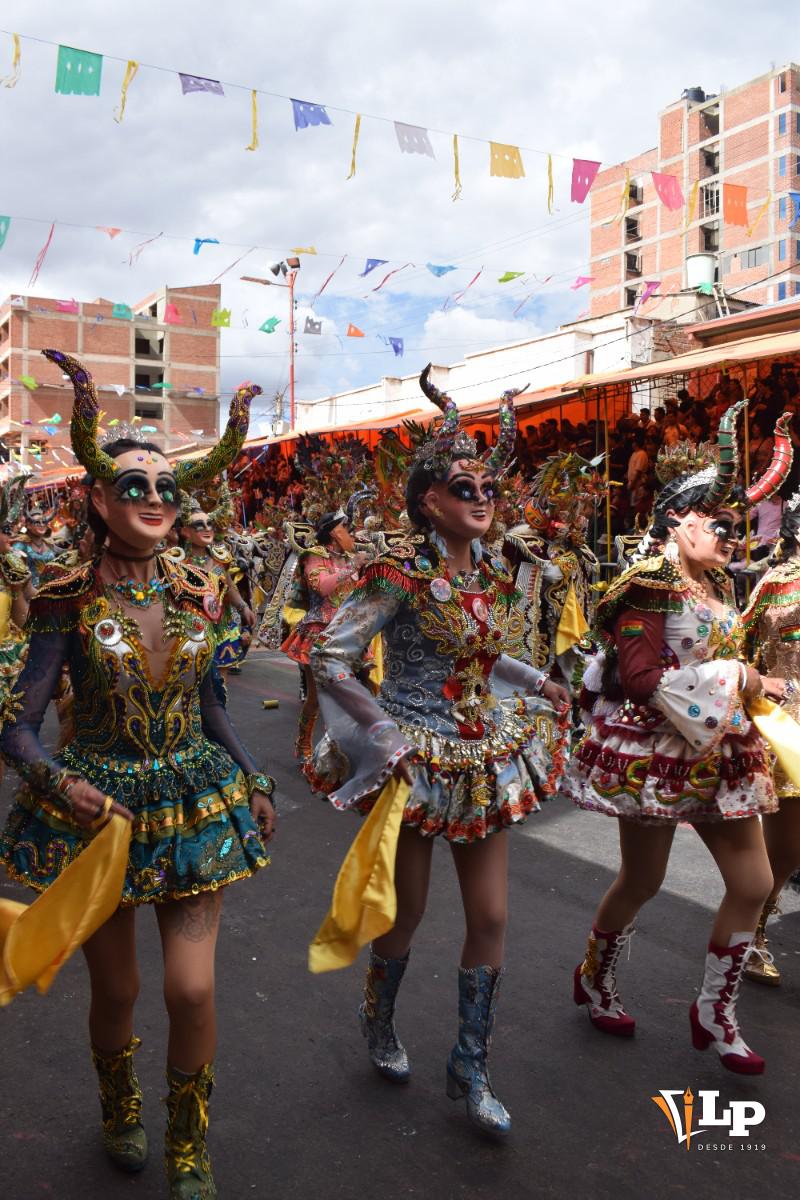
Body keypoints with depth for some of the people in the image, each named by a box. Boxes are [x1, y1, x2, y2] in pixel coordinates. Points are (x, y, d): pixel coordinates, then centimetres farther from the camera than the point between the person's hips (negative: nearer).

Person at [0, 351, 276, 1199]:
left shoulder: (195, 594, 0)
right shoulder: (71, 602, -11)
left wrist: (255, 782, 7)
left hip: (196, 801, 2)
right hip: (100, 805, -2)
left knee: (193, 989, -3)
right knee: (116, 990, 15)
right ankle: (119, 1108, 50)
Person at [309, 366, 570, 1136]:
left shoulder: (492, 573, 5)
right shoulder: (401, 571, -15)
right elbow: (328, 656, -17)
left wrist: (536, 690, 9)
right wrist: (384, 734, -20)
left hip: (486, 760, 6)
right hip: (415, 761, -6)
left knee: (491, 918, 9)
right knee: (407, 911, 11)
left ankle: (470, 1067, 28)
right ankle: (379, 1022, 43)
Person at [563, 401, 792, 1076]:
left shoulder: (718, 588, 11)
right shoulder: (651, 586, -14)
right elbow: (643, 676, -23)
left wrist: (752, 683, 0)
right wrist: (740, 681, -18)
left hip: (718, 753, 8)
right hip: (656, 749, -8)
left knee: (754, 883, 8)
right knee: (642, 881, 9)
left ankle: (716, 1012, 26)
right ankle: (595, 981, 36)